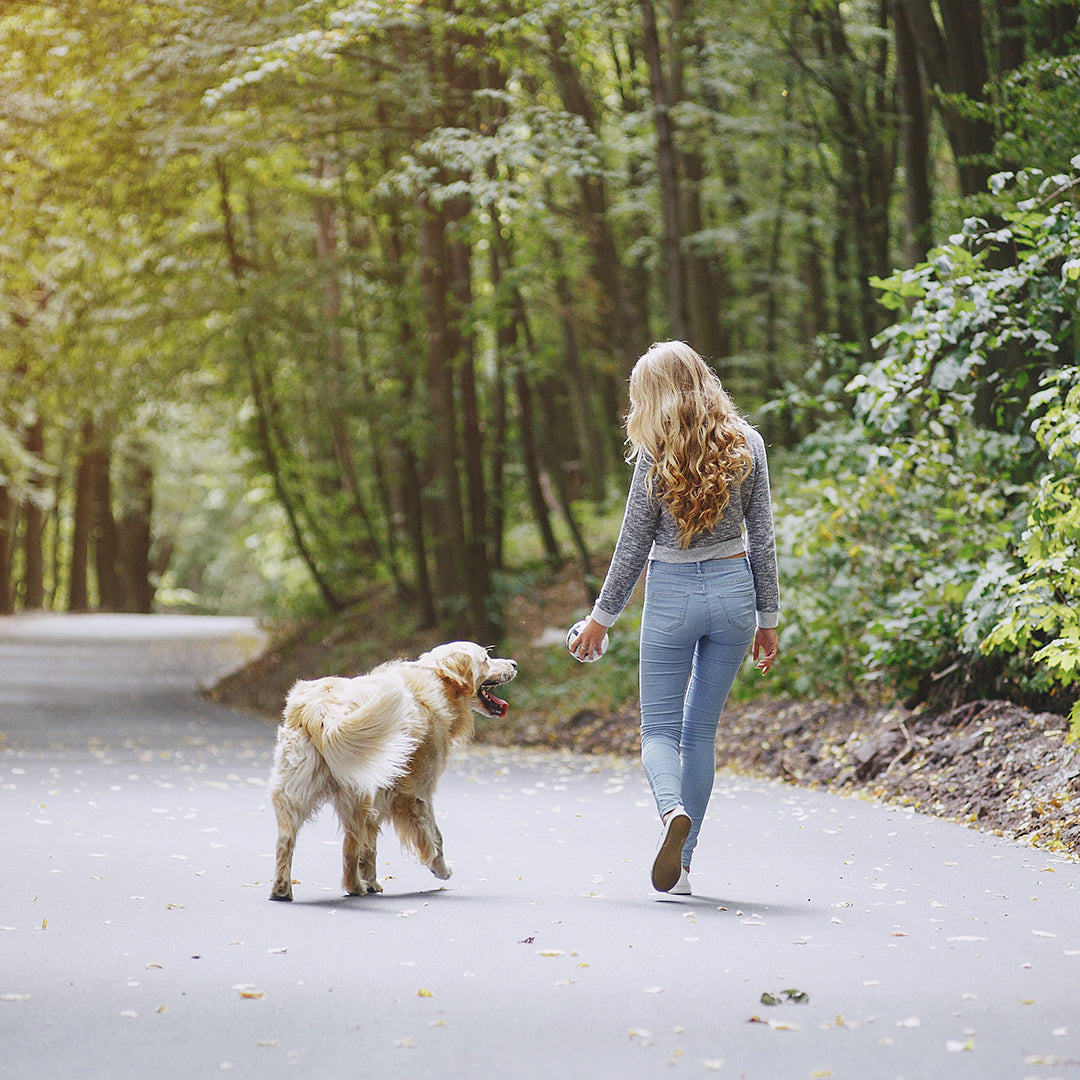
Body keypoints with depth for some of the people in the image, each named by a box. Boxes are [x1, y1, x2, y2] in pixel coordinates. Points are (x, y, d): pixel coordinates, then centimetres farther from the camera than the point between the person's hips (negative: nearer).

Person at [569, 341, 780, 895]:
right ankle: (681, 865, 12)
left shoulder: (656, 456, -9)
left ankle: (672, 810, -25)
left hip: (672, 594, -3)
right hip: (734, 589, 3)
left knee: (660, 729, 7)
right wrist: (767, 617, 10)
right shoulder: (746, 445, 0)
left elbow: (635, 545, -5)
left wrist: (602, 616, 5)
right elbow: (762, 537, 3)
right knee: (701, 728, 12)